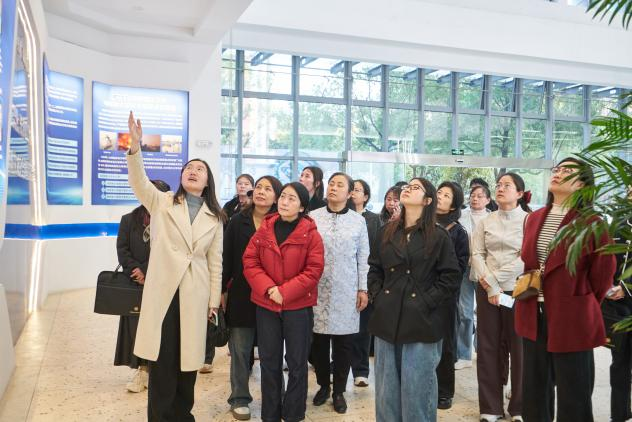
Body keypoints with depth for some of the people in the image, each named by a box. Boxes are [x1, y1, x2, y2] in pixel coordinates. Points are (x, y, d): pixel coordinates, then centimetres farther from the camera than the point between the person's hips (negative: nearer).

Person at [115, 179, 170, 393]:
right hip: (135, 282, 2)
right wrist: (135, 271, -11)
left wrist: (147, 273, -11)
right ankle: (141, 369, 8)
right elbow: (122, 249, 3)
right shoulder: (129, 220, 9)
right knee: (136, 324, 1)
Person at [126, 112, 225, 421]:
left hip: (195, 293, 2)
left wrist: (214, 300, 7)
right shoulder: (161, 202, 5)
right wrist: (135, 146, -31)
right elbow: (139, 182, -15)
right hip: (162, 290, -2)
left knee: (188, 357, 10)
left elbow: (215, 261, 9)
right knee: (162, 359, 1)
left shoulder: (214, 217, 9)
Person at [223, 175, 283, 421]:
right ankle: (239, 399, 21)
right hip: (241, 294, 1)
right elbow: (226, 257, 3)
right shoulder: (238, 221, 2)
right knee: (240, 348, 7)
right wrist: (221, 289, 0)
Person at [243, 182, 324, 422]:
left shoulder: (311, 234, -6)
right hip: (266, 305, 3)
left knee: (297, 363, 8)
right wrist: (268, 289, -17)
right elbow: (250, 262, -1)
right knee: (269, 362, 12)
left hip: (298, 306, -2)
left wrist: (285, 292, -18)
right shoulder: (264, 229, 3)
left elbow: (314, 270, -11)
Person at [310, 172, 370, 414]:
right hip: (317, 289, 0)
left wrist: (363, 289, 2)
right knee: (318, 341, 6)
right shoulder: (312, 217, 2)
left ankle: (339, 391, 20)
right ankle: (323, 385, 26)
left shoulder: (358, 221, 4)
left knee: (344, 342, 5)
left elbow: (363, 258, 5)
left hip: (346, 291, 0)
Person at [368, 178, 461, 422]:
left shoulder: (438, 236, -3)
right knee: (387, 387, 12)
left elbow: (450, 277, -5)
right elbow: (374, 269, 14)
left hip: (421, 321, -4)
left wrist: (426, 303, -12)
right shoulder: (387, 232, 9)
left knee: (417, 387, 3)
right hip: (388, 319, 4)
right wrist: (378, 298, 2)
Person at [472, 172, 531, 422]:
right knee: (488, 347, 6)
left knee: (518, 347, 4)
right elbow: (477, 254, 1)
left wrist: (495, 278, -12)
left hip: (517, 290, -3)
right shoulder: (486, 222, 9)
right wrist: (490, 285, -11)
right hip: (487, 291, 3)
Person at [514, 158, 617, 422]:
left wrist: (583, 307, 5)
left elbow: (603, 272, -5)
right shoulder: (534, 218, 9)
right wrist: (530, 294, 12)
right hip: (534, 316, 6)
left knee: (573, 397, 5)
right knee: (535, 391, 15)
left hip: (572, 317, -5)